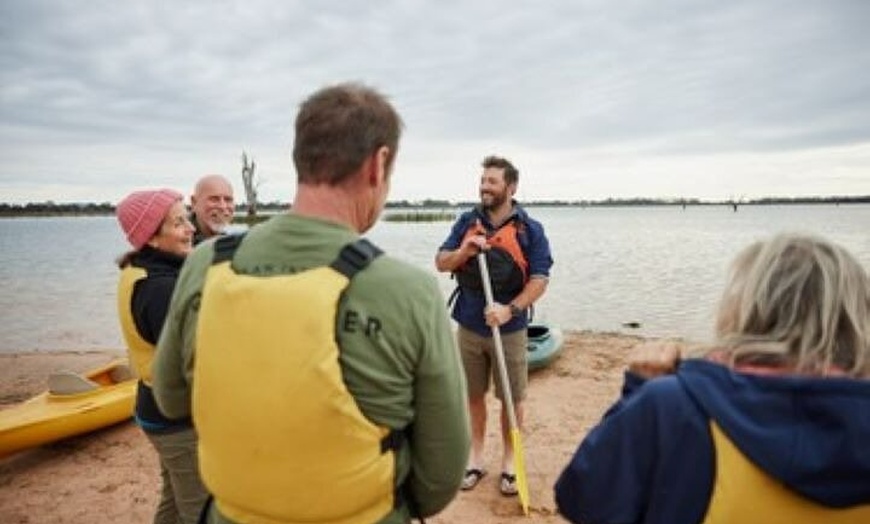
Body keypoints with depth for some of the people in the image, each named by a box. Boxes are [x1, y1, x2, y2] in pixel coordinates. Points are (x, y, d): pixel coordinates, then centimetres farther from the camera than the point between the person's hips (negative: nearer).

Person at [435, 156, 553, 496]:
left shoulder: (530, 229, -5)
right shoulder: (466, 222, 4)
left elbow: (540, 280, -10)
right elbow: (441, 263, 3)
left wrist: (510, 309, -24)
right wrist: (464, 252, -18)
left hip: (509, 329, -2)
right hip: (469, 326, 3)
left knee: (511, 399, 9)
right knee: (474, 395, 14)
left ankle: (509, 460, 27)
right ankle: (476, 456, 31)